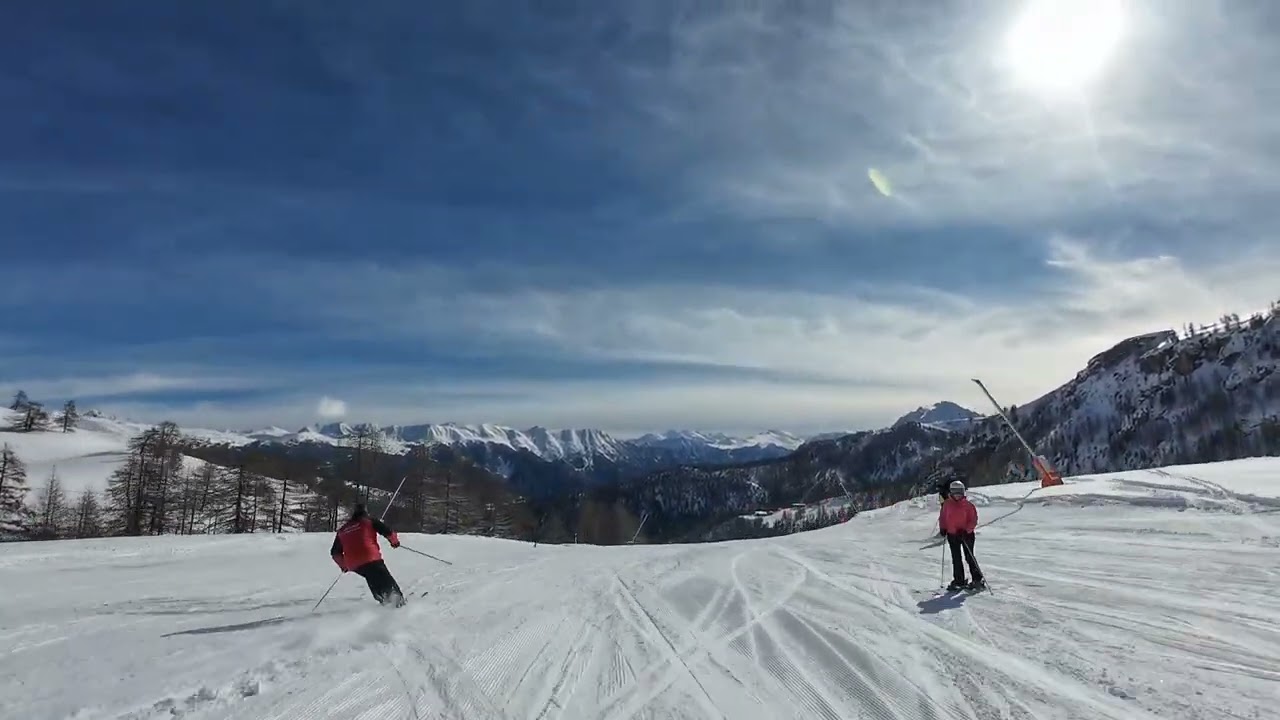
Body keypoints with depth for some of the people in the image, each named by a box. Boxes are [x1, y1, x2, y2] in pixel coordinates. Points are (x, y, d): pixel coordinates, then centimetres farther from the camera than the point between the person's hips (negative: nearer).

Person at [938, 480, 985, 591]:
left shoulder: (968, 505, -8)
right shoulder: (947, 504, 2)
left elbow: (973, 520, -9)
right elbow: (942, 517, 12)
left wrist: (966, 530, -20)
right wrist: (942, 528, 1)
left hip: (966, 535, -4)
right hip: (952, 535, 4)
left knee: (969, 557, -2)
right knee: (956, 559, 8)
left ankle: (978, 580, 7)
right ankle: (959, 581, 16)